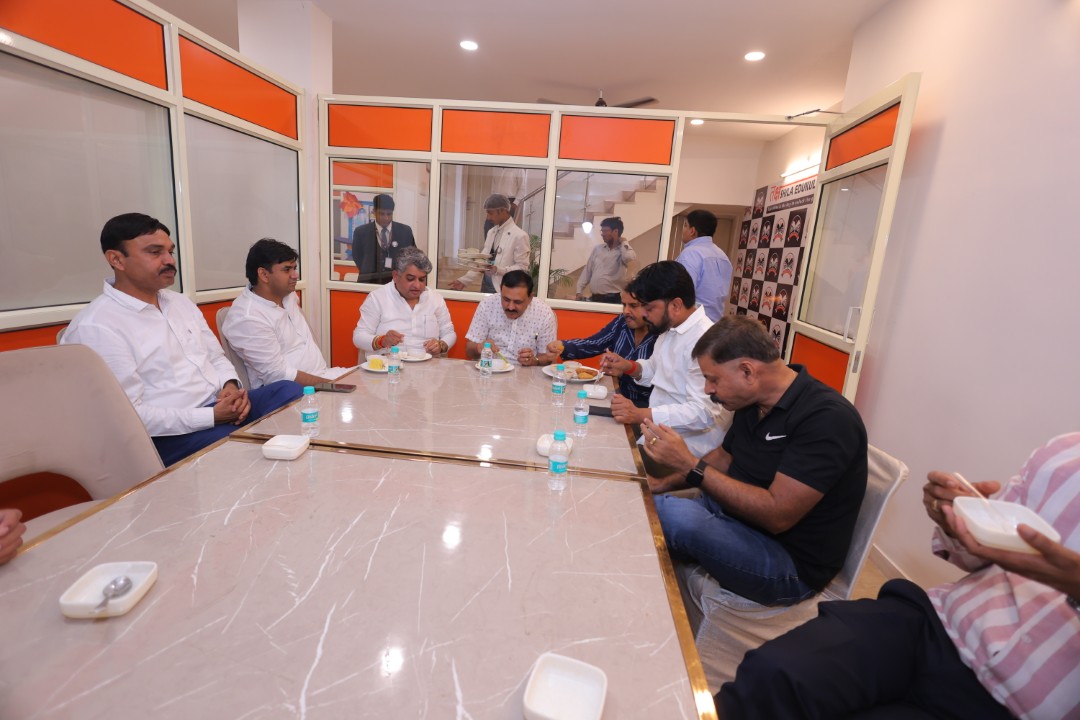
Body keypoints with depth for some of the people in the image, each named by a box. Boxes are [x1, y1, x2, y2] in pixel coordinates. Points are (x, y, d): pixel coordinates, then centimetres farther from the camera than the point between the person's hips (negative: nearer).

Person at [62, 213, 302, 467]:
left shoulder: (181, 303, 15)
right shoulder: (94, 327, -10)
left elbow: (216, 358, 18)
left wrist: (231, 386, -5)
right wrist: (211, 417, -21)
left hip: (220, 406, 8)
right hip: (169, 435, -7)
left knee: (289, 391, -16)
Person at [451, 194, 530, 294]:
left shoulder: (519, 235, -10)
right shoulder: (491, 232, 11)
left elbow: (522, 267, -12)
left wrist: (498, 270, -24)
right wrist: (464, 280, 2)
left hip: (503, 291, -6)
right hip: (486, 286, 6)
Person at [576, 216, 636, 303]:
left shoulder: (624, 250, -3)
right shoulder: (597, 248, 13)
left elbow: (629, 257, -27)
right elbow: (587, 270, 16)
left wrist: (623, 242, -8)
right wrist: (579, 291, 9)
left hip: (612, 299, -5)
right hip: (594, 298, 5)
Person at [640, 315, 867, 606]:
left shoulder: (827, 418, -24)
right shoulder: (753, 403, 0)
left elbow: (776, 515, -28)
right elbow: (723, 458, 15)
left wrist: (690, 464, -27)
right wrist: (666, 483, 2)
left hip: (791, 563, -7)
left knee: (671, 514, -30)